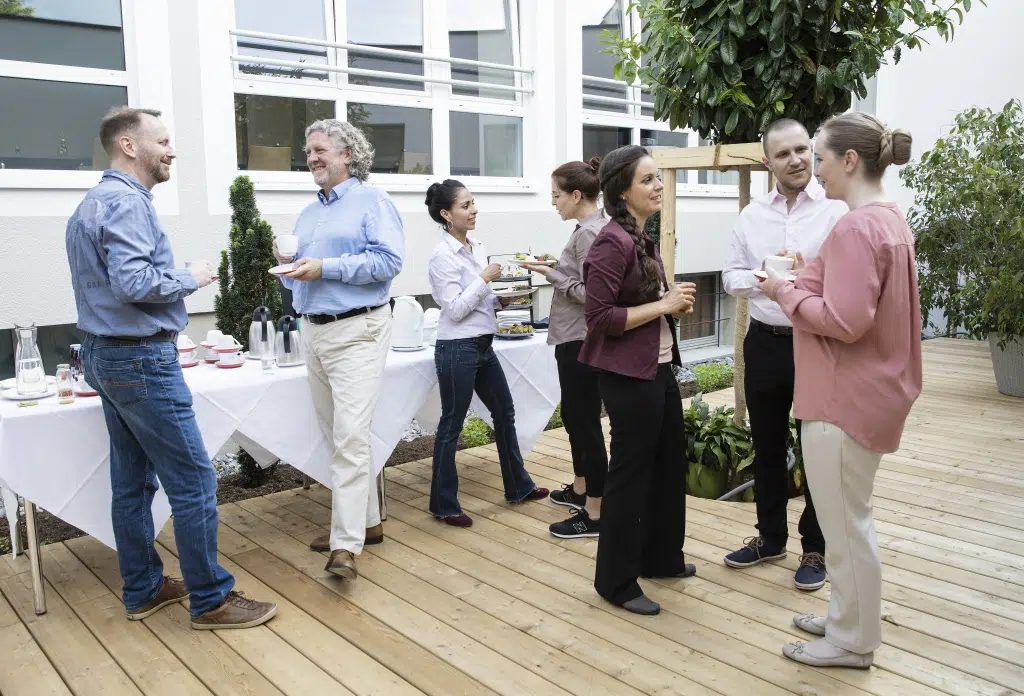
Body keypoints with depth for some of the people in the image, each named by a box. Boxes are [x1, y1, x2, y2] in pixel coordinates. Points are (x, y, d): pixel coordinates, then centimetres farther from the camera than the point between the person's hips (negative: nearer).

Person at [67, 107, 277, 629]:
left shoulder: (93, 202, 17)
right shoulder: (126, 201, -15)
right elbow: (134, 284, -26)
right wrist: (191, 279, -12)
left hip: (107, 355, 11)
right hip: (141, 359, -11)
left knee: (132, 481, 14)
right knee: (193, 481, -5)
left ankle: (143, 590, 23)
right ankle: (211, 600, 2)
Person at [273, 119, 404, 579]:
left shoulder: (371, 201, -2)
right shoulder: (307, 214, 20)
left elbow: (389, 260, -16)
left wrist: (325, 268, -19)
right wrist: (286, 265, 1)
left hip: (356, 331, -8)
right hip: (314, 331, 8)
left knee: (350, 435, -14)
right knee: (340, 433, 13)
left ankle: (346, 545, -13)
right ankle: (367, 521, 26)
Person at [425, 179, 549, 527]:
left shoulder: (476, 247, 10)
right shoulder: (443, 256, -14)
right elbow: (455, 309, -19)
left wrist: (502, 300, 1)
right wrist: (485, 279, -18)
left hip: (483, 346, 9)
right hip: (457, 349, -9)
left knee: (504, 413, 17)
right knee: (451, 426, 2)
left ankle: (518, 486, 33)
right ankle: (444, 505, 16)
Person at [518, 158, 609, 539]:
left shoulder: (589, 233, -18)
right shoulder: (591, 228, 11)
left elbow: (590, 294, -23)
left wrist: (552, 275, -15)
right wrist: (556, 268, 7)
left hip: (580, 341, -10)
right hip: (575, 338, 10)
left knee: (586, 422, -3)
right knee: (574, 416, 20)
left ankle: (595, 514, 7)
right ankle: (581, 489, 36)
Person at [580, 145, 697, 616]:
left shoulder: (642, 238, 11)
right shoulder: (613, 242, -18)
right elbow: (600, 317, -23)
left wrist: (675, 302, 2)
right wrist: (663, 305, -20)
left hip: (658, 368, 10)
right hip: (628, 376, -10)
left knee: (671, 463, 20)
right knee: (631, 472, 2)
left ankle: (662, 558, 38)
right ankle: (616, 580, 18)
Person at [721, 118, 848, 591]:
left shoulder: (836, 209, -8)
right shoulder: (752, 214, 7)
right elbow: (731, 278, 7)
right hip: (765, 342, 5)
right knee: (767, 446, 15)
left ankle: (815, 549, 25)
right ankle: (770, 537, 33)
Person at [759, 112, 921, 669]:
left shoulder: (855, 228, -21)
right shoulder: (889, 219, 11)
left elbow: (843, 321, -27)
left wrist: (785, 292, -13)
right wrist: (804, 281, 8)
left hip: (845, 397, -10)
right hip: (867, 389, 10)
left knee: (844, 521, 4)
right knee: (849, 516, 21)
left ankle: (853, 641, 20)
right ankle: (847, 618, 36)